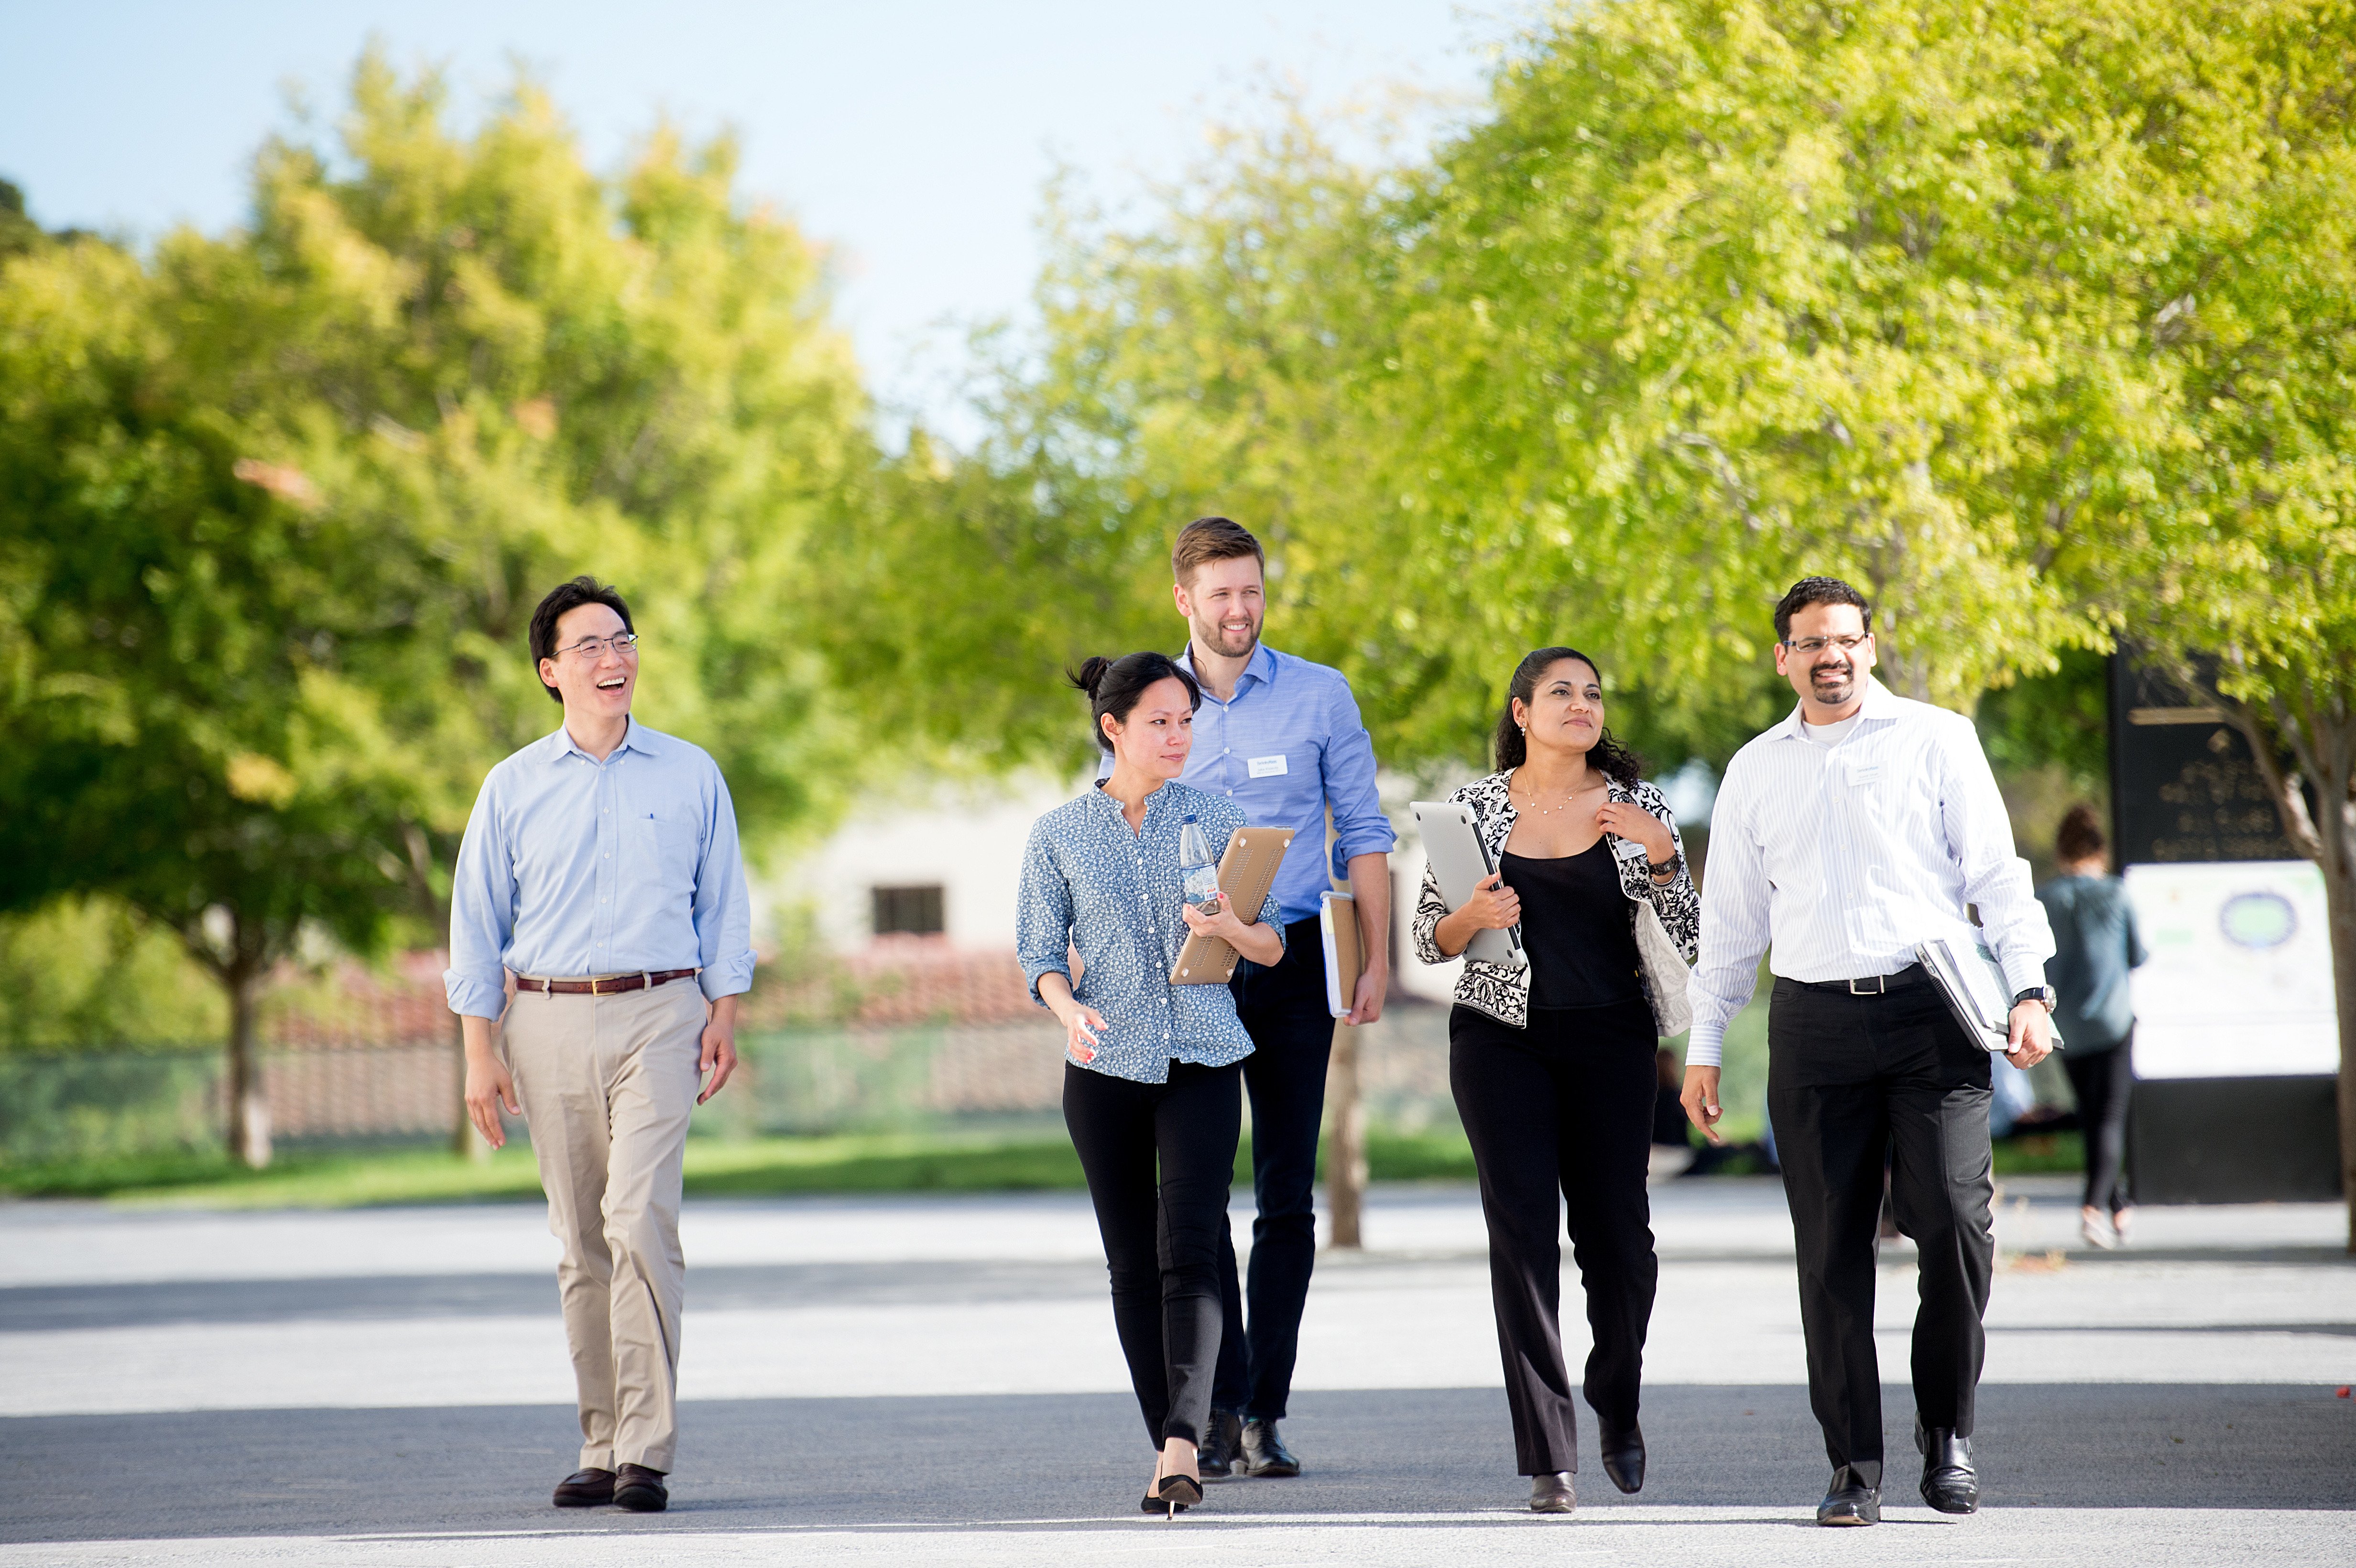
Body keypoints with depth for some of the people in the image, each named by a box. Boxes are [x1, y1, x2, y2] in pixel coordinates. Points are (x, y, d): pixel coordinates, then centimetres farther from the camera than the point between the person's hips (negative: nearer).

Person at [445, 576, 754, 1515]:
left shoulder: (690, 775, 8)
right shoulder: (514, 788, 7)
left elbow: (722, 907, 12)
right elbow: (477, 925, 8)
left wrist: (725, 1015, 2)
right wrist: (480, 1051, 1)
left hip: (658, 1017, -2)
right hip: (548, 1021, 2)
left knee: (641, 1219, -17)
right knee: (581, 1244, 5)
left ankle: (646, 1451, -17)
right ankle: (603, 1447, 12)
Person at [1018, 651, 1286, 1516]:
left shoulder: (1218, 818, 6)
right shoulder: (1059, 835, 5)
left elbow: (1273, 946, 8)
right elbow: (1041, 953, 6)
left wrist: (1231, 927, -15)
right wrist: (1069, 1009, -15)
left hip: (1203, 1062, -1)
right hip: (1106, 1066, 1)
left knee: (1190, 1252, -15)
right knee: (1133, 1265, 4)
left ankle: (1184, 1443, -24)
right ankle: (1168, 1450, 12)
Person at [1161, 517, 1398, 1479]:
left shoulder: (1320, 696, 4)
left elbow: (1363, 833, 7)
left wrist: (1376, 964, 0)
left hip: (1290, 966, 0)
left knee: (1287, 1199, 1)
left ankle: (1264, 1415, 6)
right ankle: (1221, 1407, 0)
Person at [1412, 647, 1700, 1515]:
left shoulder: (1639, 809, 5)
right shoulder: (1475, 807, 5)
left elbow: (1685, 939, 2)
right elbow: (1430, 939, 8)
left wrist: (1661, 856, -13)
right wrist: (1472, 917, -13)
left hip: (1611, 1040, 1)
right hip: (1502, 1036, -1)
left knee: (1617, 1233, 1)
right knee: (1522, 1228, -9)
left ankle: (1617, 1404, 32)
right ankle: (1549, 1457, -7)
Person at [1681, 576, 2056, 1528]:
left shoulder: (1936, 740, 8)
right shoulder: (1755, 771, 16)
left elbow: (1997, 872, 5)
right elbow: (1730, 917, 20)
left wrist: (2028, 989, -6)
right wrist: (1703, 1047, 16)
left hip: (1932, 1013, -2)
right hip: (1814, 1022, 2)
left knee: (1955, 1224, -11)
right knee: (1832, 1248, -1)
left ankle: (1947, 1431, 7)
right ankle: (1855, 1466, 4)